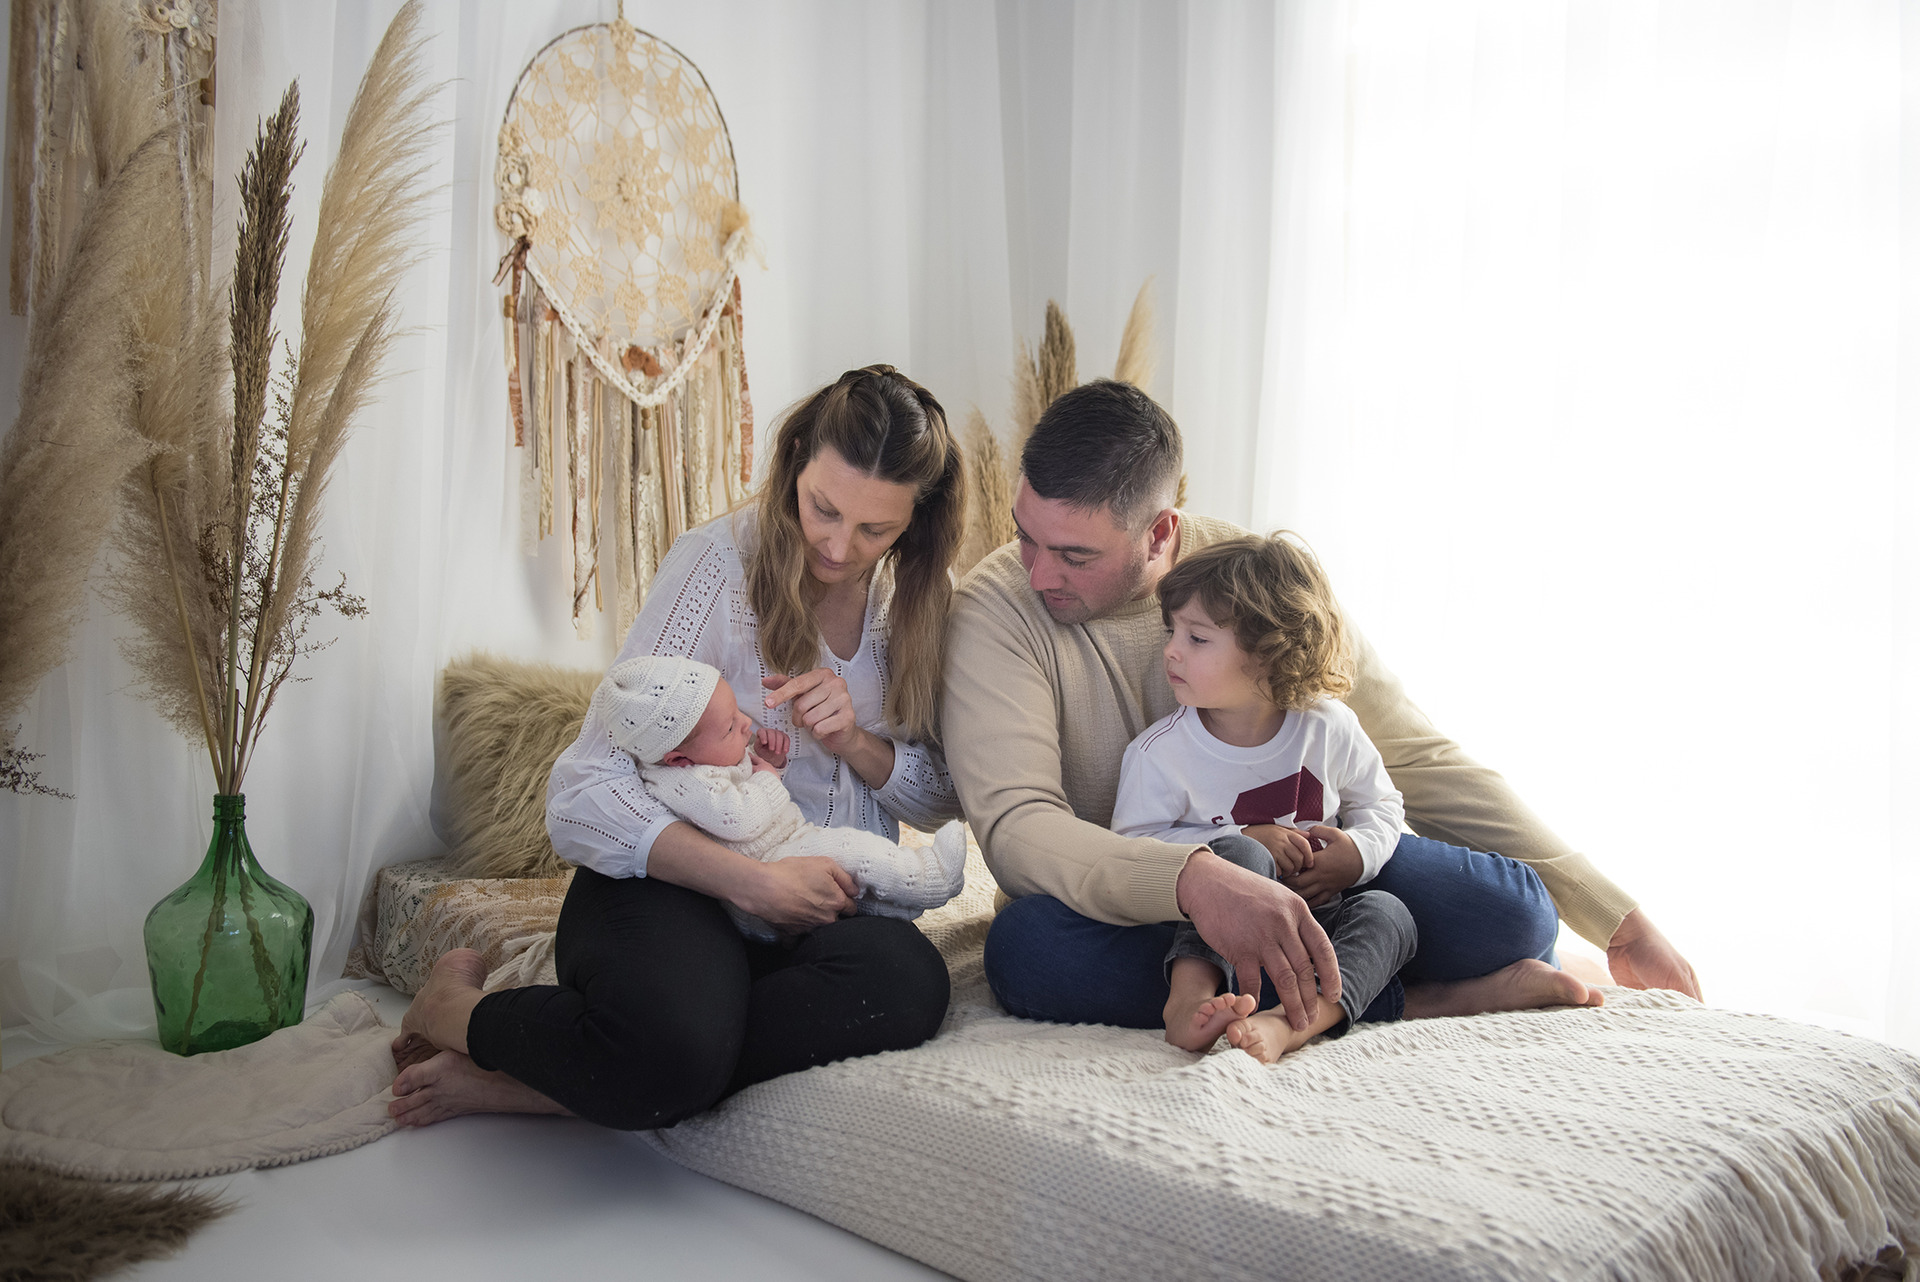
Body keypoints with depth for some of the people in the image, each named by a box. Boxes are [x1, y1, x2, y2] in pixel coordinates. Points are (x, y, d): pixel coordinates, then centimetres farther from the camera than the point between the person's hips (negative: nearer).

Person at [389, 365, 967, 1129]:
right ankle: (457, 1008, -3)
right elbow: (583, 796, -15)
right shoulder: (719, 563, -10)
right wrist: (754, 881, -26)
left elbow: (940, 801, 10)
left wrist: (854, 741, -12)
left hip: (821, 905, 5)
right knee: (673, 1046, -39)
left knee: (908, 985, -34)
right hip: (674, 882, -4)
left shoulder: (917, 596, 5)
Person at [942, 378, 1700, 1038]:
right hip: (1117, 911, 0)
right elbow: (1014, 826, -27)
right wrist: (1193, 879, -46)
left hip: (1291, 884, 1)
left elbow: (1418, 762, -1)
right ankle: (1422, 1003, -24)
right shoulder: (996, 607, -15)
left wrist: (1619, 924, 0)